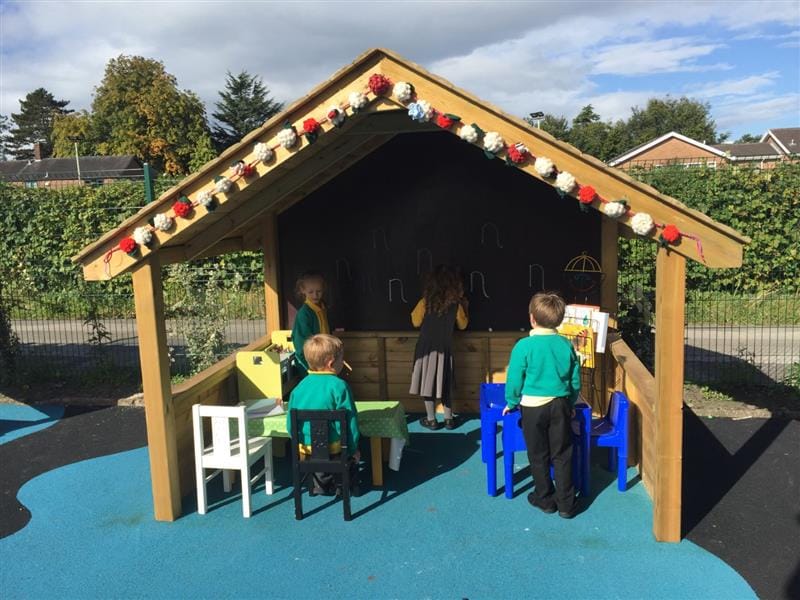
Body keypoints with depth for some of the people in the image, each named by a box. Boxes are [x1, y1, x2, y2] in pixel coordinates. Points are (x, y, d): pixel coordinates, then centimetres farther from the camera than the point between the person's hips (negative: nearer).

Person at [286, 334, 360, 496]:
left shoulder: (300, 387, -1)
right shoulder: (339, 386, -15)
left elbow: (291, 421, 6)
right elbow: (348, 420, -11)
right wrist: (354, 449, 0)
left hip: (304, 446, 4)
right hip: (331, 446, -4)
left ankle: (322, 485, 39)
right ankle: (351, 483, 34)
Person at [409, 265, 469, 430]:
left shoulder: (426, 301, -8)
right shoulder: (456, 304, -4)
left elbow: (416, 322, 2)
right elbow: (462, 325, 11)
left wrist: (415, 311, 19)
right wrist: (464, 308, 24)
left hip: (426, 347, -2)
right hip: (445, 348, 2)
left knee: (427, 381, 6)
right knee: (444, 383, 12)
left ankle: (431, 419, 11)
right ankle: (448, 419, 17)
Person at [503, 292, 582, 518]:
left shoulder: (524, 346, -13)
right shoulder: (566, 345, -2)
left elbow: (514, 380, -8)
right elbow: (576, 381, 6)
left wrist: (511, 403, 8)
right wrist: (569, 404, 20)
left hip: (533, 406, -2)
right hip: (560, 405, 3)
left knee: (538, 456, 12)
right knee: (562, 456, 11)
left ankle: (545, 499, 24)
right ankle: (566, 503, 16)